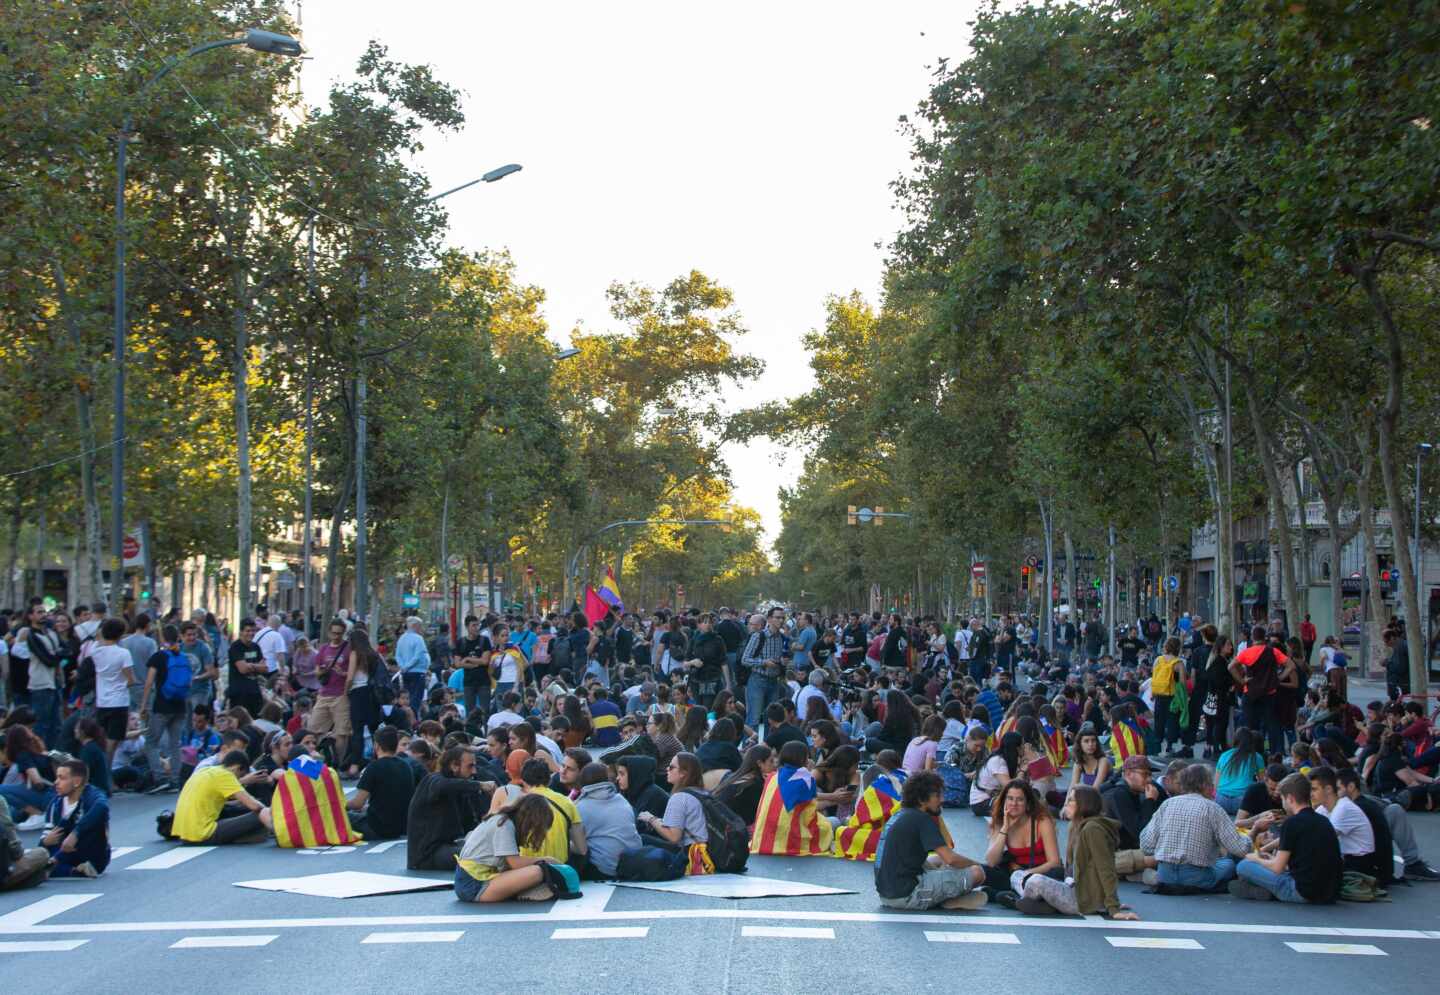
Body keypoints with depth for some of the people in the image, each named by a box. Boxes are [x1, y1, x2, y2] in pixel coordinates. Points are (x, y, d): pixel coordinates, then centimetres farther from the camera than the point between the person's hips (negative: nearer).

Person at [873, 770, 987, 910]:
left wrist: (939, 868, 18)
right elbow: (951, 858, -17)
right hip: (906, 896, -10)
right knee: (976, 872, -14)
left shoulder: (899, 815, 17)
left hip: (885, 895, 10)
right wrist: (976, 865, 2)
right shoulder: (922, 819, -10)